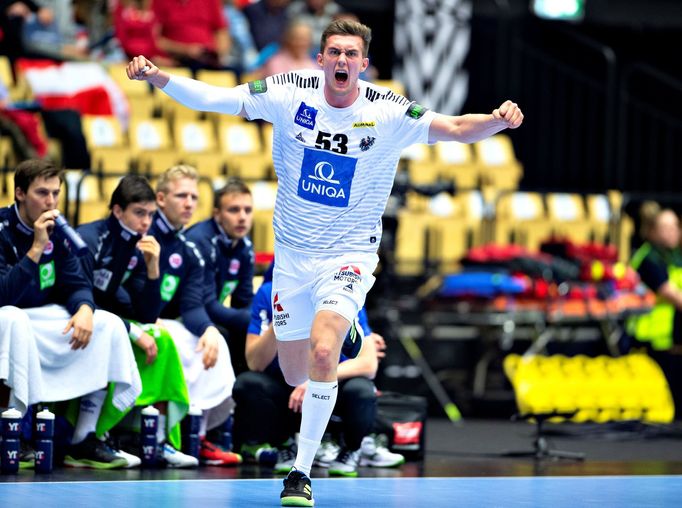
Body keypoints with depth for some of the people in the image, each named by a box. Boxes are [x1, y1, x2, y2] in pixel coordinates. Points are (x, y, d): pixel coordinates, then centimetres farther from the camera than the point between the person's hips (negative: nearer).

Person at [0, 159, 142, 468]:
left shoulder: (57, 230, 3)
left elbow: (76, 284, 5)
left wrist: (84, 309, -18)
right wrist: (36, 249, -29)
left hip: (43, 320, 7)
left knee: (109, 324, -8)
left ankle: (84, 441, -10)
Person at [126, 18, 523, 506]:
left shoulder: (388, 113, -12)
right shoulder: (290, 92, -8)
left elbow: (457, 128, -17)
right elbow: (211, 98, -6)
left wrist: (498, 119, -37)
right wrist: (158, 76, -20)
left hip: (349, 255, -3)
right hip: (293, 254, 3)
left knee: (323, 351, -27)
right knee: (295, 373, 12)